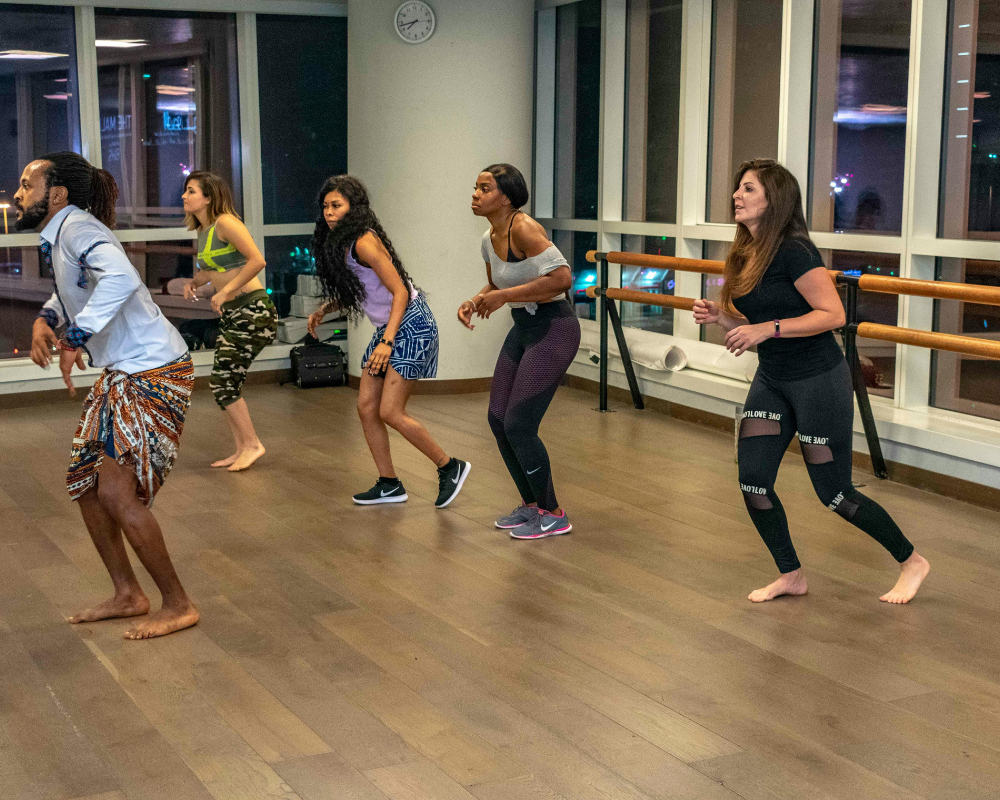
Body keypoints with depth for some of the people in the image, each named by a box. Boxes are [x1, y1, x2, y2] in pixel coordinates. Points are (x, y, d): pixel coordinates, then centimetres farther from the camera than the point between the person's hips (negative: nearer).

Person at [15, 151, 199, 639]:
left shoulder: (77, 227, -18)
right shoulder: (58, 237, 11)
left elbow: (120, 278, -39)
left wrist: (76, 338, -32)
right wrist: (46, 320, 10)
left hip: (154, 374, -10)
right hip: (120, 375, 10)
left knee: (117, 493, -11)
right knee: (84, 482, 12)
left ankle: (178, 606, 3)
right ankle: (127, 595, 24)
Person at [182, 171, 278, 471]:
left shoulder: (225, 223, -14)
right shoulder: (202, 230, 13)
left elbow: (257, 260, -23)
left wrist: (225, 292, -21)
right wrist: (195, 281, 8)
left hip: (252, 310, -9)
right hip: (231, 313, 9)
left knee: (223, 383, -8)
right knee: (223, 384, 9)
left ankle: (252, 444, 6)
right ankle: (242, 449, 18)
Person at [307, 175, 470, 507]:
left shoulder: (363, 242, -20)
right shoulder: (338, 243, 8)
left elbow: (400, 292, -22)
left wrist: (387, 342, -28)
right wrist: (323, 310, 6)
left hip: (411, 325, -9)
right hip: (388, 327, 10)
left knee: (390, 412, -10)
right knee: (367, 407, 6)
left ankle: (450, 467, 6)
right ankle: (389, 485, 16)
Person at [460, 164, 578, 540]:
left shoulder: (523, 228, -20)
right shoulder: (489, 239, 7)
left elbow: (562, 277, -29)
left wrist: (504, 296, -24)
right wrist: (474, 301, 2)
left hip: (553, 329, -9)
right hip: (523, 328, 9)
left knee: (518, 425, -8)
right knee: (498, 420, 9)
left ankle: (552, 514, 10)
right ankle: (530, 504, 27)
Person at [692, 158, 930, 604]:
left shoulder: (793, 250, -19)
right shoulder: (745, 256, 6)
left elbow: (833, 314, -23)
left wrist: (768, 329, -26)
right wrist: (717, 317, -3)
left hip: (819, 380, -8)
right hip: (772, 381, 8)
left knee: (834, 493, 1)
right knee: (752, 481, 1)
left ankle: (912, 562, 23)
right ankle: (791, 576, 21)